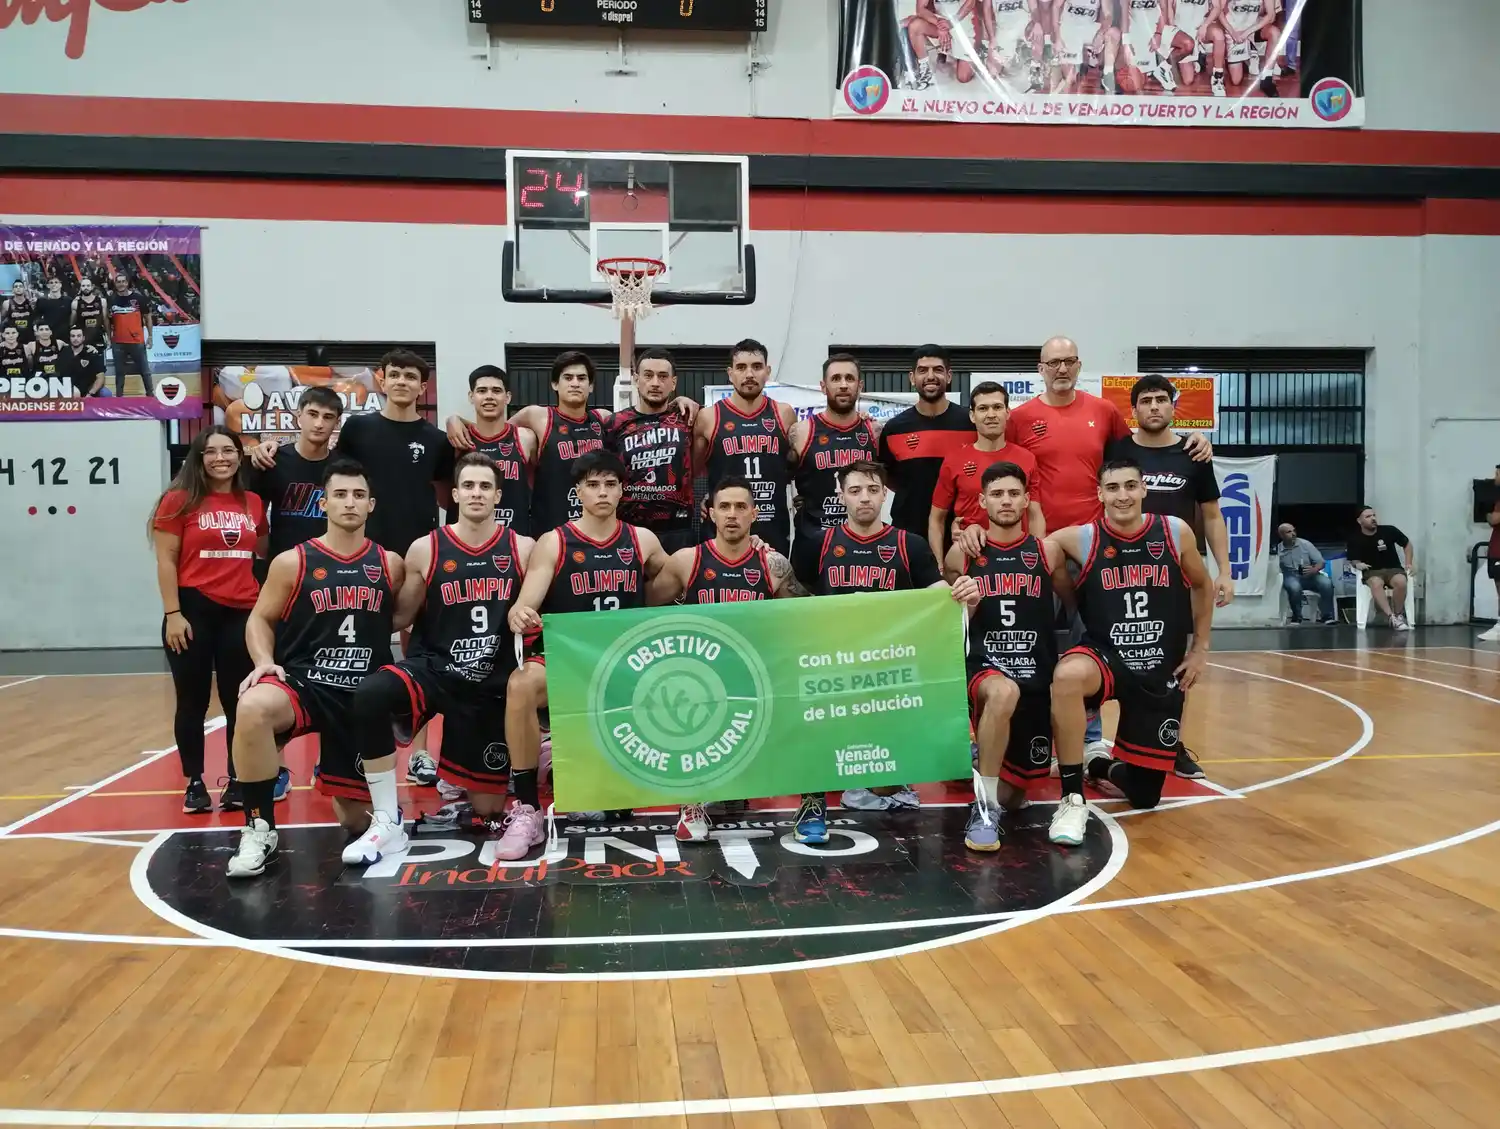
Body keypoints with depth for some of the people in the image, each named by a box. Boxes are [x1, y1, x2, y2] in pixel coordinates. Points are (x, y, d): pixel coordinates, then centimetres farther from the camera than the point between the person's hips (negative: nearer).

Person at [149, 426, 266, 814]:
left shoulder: (253, 503, 8)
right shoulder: (179, 500, -3)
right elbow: (166, 560, -5)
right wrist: (172, 613, -11)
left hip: (242, 614, 3)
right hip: (194, 612, -3)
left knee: (240, 702, 7)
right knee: (193, 701, 7)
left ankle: (237, 781, 18)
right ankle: (194, 783, 18)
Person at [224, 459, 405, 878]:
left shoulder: (389, 565, 4)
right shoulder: (292, 562, -1)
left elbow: (401, 620, 16)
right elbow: (260, 619, 6)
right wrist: (265, 663, -13)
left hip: (364, 694, 2)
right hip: (304, 682, -1)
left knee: (354, 819, 2)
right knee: (253, 706, -39)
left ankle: (385, 820, 43)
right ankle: (259, 829, -22)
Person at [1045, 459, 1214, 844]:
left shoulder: (1176, 533, -4)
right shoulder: (1081, 539, -10)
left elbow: (1203, 586, 12)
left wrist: (1200, 647, 9)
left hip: (1162, 674, 2)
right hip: (1104, 658, -2)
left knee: (1144, 796, 5)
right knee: (1068, 674, -41)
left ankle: (1101, 767, 44)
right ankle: (1073, 799, -24)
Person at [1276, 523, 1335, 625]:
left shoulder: (1305, 544, 1)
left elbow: (1320, 562, 0)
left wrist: (1314, 570, -21)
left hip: (1310, 575, 2)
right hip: (1291, 577, -2)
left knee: (1326, 583, -28)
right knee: (1294, 586, -38)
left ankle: (1328, 616, -15)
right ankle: (1297, 617, -15)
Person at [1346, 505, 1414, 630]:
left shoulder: (1389, 531, -2)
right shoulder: (1355, 539, -2)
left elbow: (1407, 544, 13)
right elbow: (1353, 560, 7)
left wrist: (1409, 563, 4)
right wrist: (1357, 564, -17)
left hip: (1393, 568, 1)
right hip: (1372, 571, -1)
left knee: (1401, 581, -35)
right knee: (1376, 583, -38)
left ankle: (1399, 615, -15)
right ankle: (1392, 617, -42)